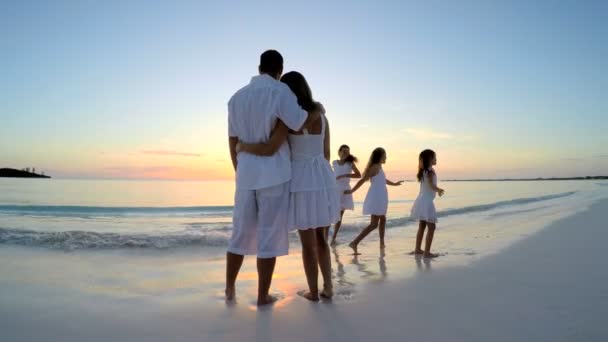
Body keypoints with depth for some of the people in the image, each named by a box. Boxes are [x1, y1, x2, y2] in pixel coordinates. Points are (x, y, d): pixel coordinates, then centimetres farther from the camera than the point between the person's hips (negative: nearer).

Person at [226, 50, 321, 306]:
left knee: (241, 233, 15)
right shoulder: (280, 91, -7)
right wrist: (319, 109, 3)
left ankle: (229, 288, 24)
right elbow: (299, 123, -18)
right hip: (274, 174, -5)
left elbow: (233, 141, 12)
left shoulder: (237, 97, 11)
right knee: (269, 236, 2)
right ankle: (263, 295, 9)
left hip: (246, 175, 5)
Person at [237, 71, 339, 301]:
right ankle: (328, 288, 19)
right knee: (321, 239, 17)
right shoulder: (322, 117, 8)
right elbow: (326, 154, 12)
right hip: (324, 181, 6)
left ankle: (313, 292, 17)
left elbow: (269, 149, -20)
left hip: (302, 183, -5)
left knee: (308, 242, 6)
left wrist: (242, 147, -2)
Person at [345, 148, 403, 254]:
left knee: (383, 219, 22)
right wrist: (351, 191, -17)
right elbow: (362, 180, -18)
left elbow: (383, 180, 32)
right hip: (376, 198, -10)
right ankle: (354, 243, -19)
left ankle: (382, 243, 33)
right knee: (374, 224, -11)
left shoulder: (379, 167, 14)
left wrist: (394, 184, 46)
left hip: (380, 198, 10)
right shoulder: (375, 167, -15)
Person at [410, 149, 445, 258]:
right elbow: (432, 186, -26)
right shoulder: (430, 170, -13)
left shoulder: (423, 171, 12)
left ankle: (418, 249, 25)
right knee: (431, 227, -5)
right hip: (426, 202, -9)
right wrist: (439, 190, -15)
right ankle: (427, 252, -6)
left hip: (421, 200, 9)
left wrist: (437, 190, 23)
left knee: (422, 226, 17)